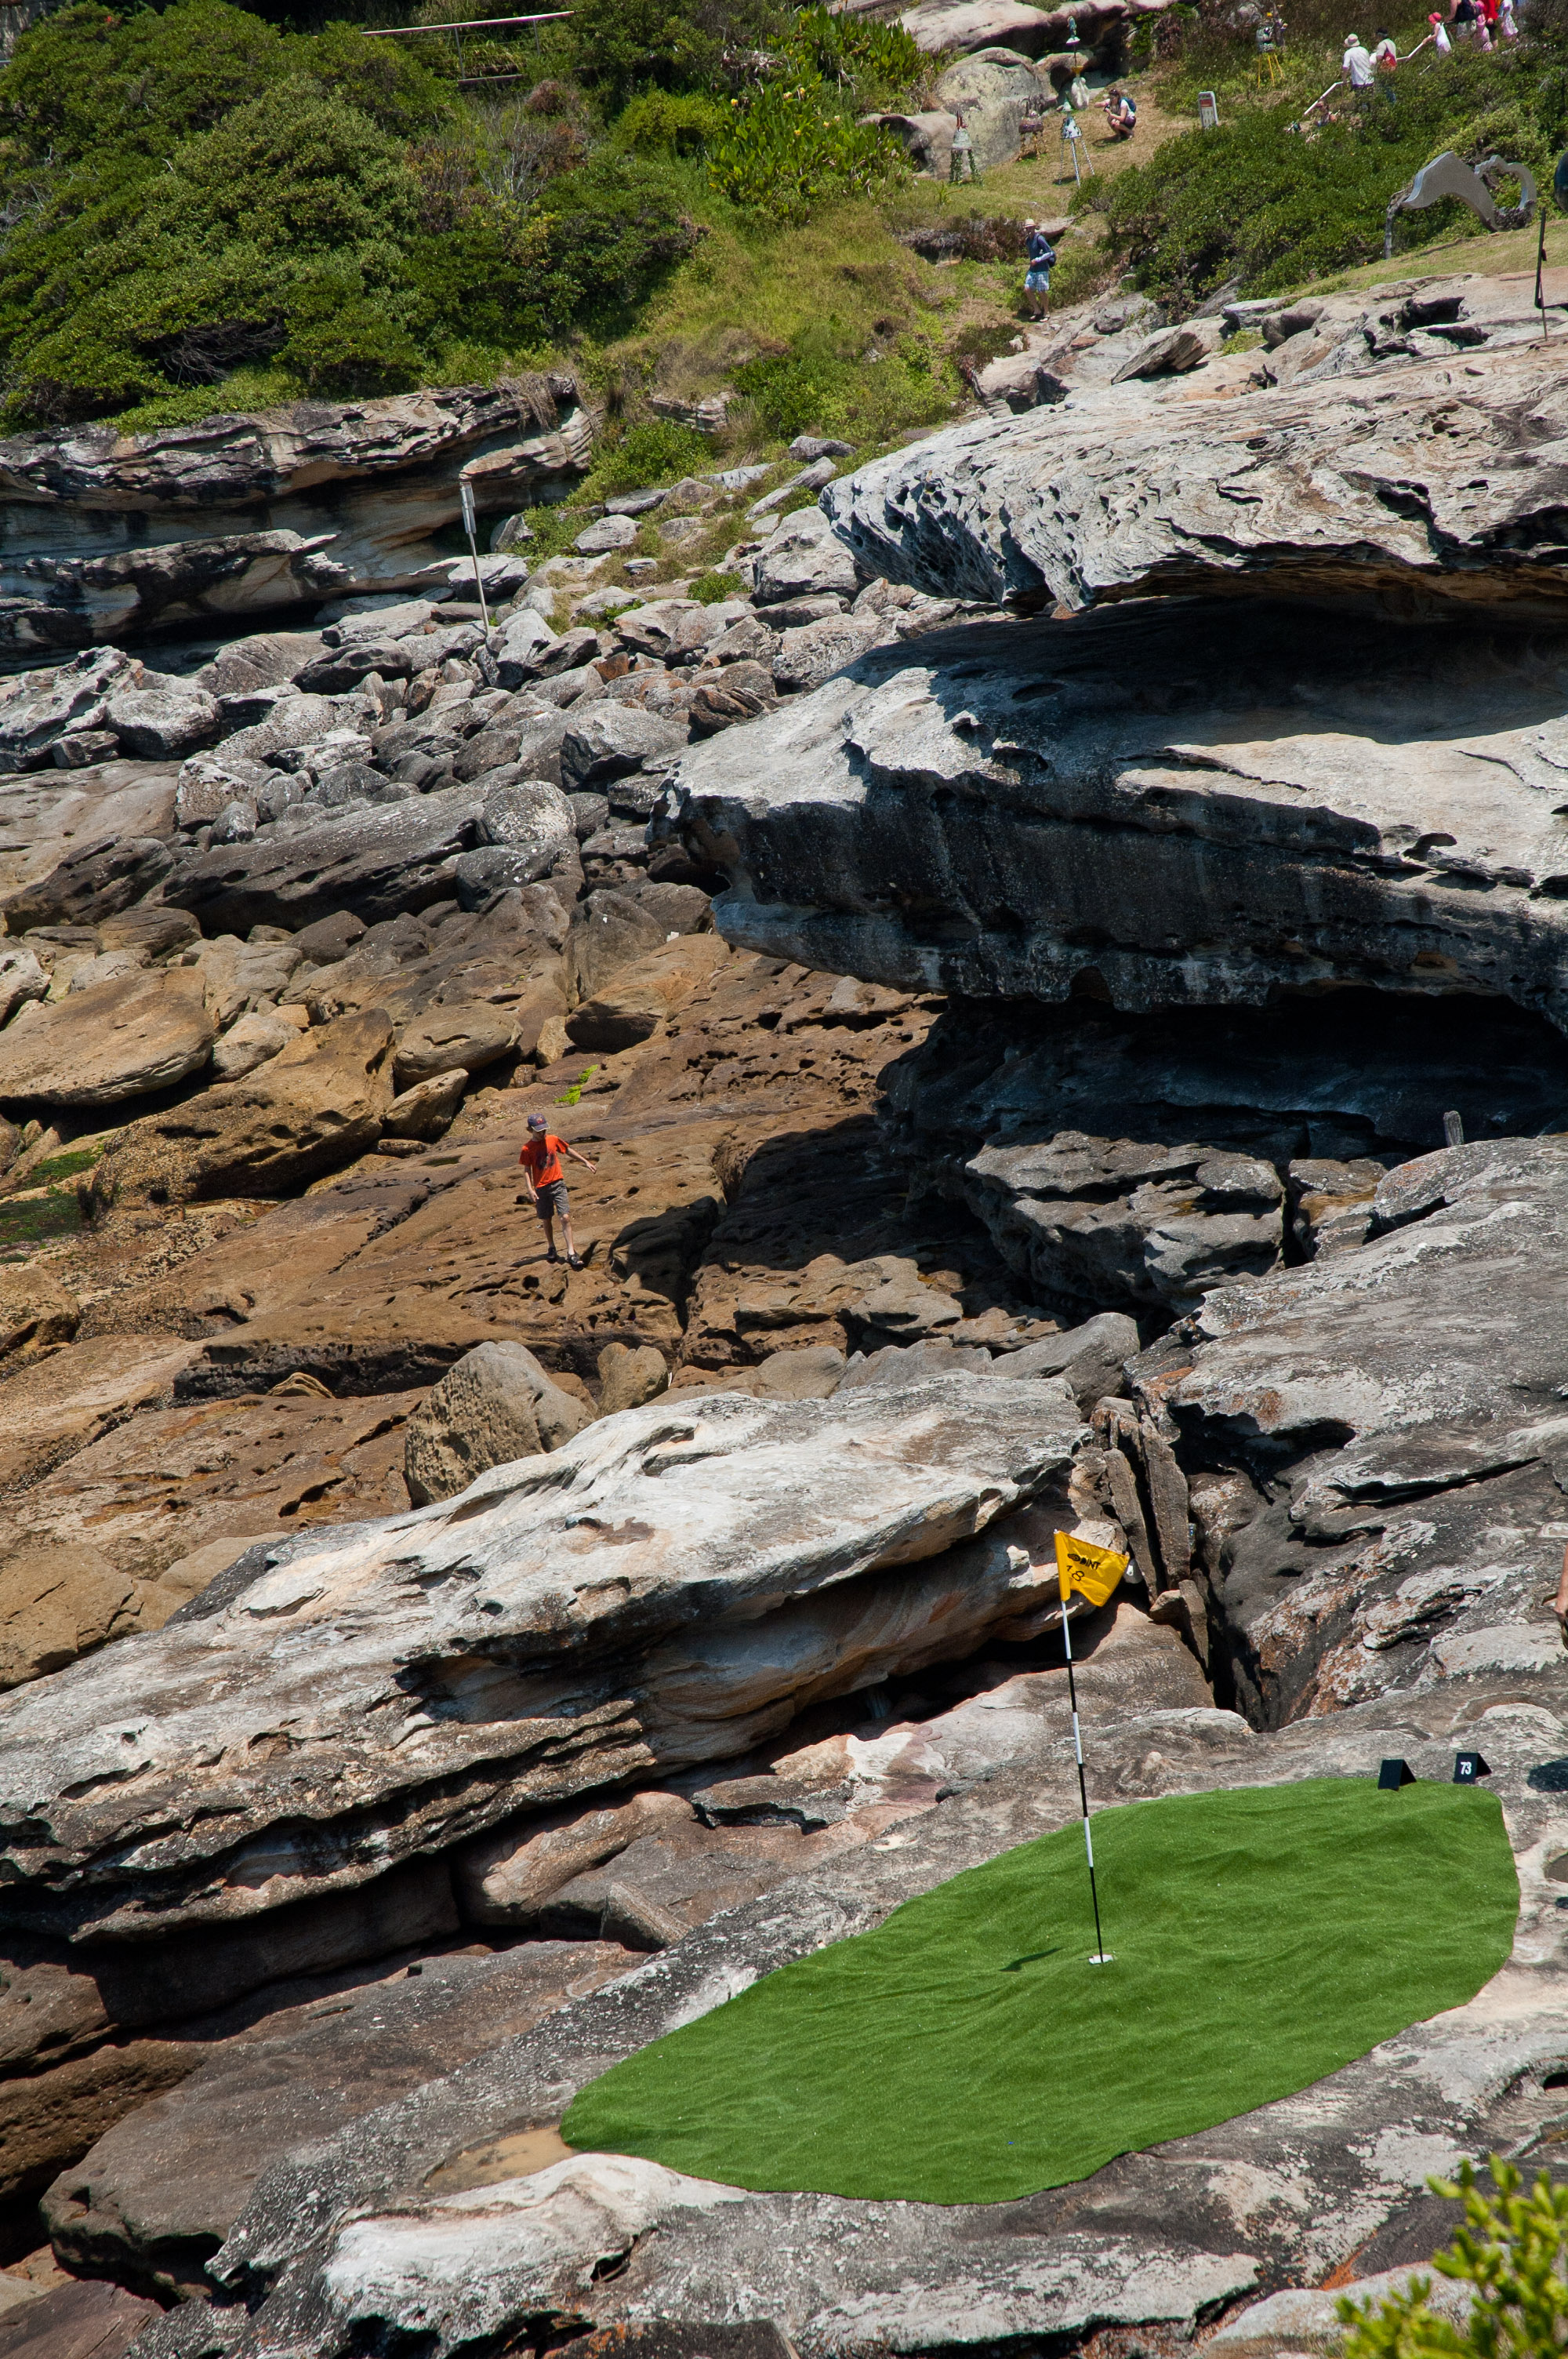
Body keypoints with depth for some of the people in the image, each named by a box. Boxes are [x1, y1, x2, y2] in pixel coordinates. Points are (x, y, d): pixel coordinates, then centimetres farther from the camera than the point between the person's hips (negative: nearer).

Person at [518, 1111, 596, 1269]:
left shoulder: (553, 1140, 1)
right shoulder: (527, 1149, -6)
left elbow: (568, 1150, 17)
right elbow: (527, 1170, -2)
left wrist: (585, 1161, 22)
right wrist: (530, 1189, -12)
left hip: (557, 1184, 1)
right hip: (541, 1188, -1)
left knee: (565, 1218, -10)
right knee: (547, 1220, 13)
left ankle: (571, 1253, -12)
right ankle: (551, 1249, 34)